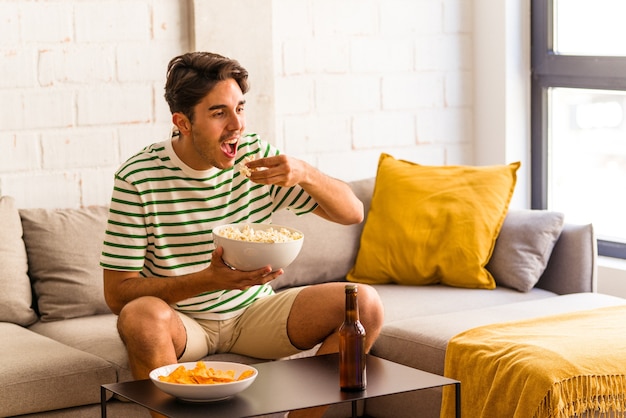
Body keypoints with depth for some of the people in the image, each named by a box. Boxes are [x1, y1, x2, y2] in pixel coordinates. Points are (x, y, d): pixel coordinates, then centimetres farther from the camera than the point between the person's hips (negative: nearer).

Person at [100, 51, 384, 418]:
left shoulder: (255, 155, -3)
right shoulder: (138, 178, -14)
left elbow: (352, 213, 0)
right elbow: (117, 293, -16)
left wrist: (306, 174, -22)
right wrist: (209, 280, -29)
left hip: (254, 312, 4)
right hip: (182, 321, -4)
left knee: (366, 304, -15)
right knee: (141, 316, -38)